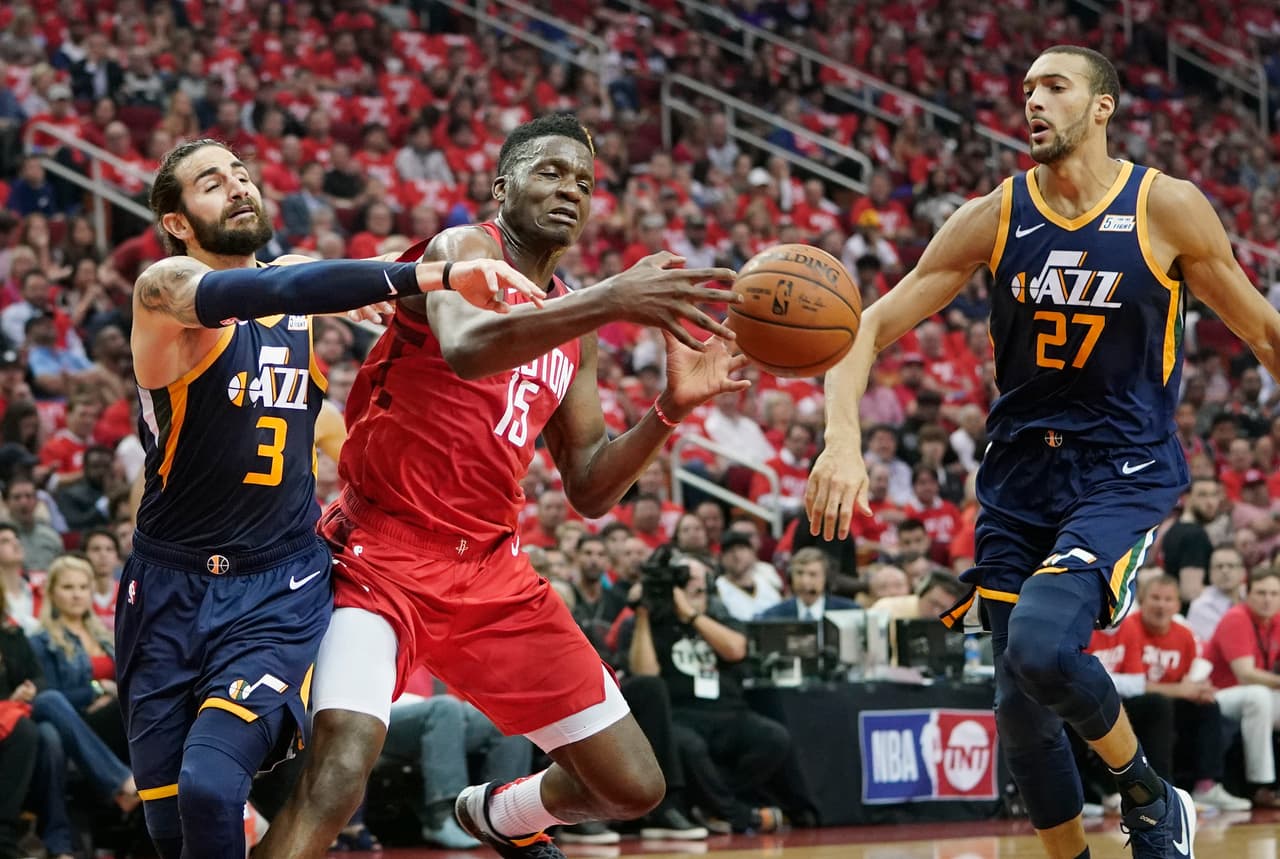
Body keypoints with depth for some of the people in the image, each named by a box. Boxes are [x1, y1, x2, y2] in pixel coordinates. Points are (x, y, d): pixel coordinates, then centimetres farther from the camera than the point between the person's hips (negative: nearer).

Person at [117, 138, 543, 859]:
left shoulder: (311, 311, 8)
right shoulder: (166, 288, -9)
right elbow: (281, 292, -30)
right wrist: (435, 276, -40)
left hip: (282, 590, 1)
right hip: (171, 589, -1)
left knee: (210, 790, -24)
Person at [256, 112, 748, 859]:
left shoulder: (572, 325, 16)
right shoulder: (466, 249, -6)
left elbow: (589, 493, 13)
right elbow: (464, 348, -31)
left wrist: (673, 408, -3)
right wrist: (610, 301, -41)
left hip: (492, 571, 7)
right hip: (386, 552, -7)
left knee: (633, 787, 9)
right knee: (339, 769, -31)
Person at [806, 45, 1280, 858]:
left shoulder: (1168, 208, -8)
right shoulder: (993, 217, -2)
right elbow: (872, 326, -4)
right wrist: (843, 439, -20)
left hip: (1124, 471, -4)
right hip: (1021, 475, 4)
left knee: (1043, 645, -28)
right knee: (1021, 706, 4)